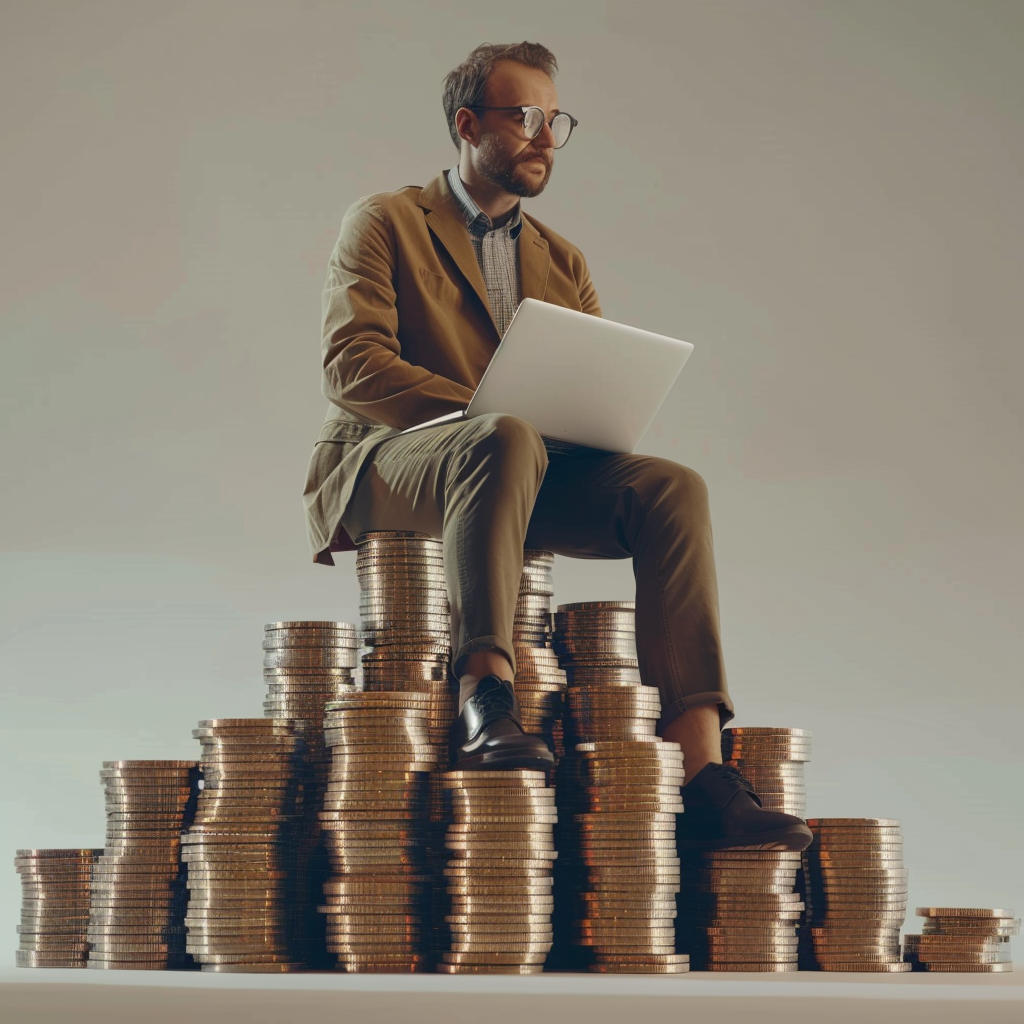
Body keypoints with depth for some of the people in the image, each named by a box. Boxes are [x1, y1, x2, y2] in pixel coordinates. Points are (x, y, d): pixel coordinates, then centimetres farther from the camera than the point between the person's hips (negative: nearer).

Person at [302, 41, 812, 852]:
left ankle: (700, 778, -33)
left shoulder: (562, 263, 25)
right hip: (386, 468, -5)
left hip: (529, 474, 5)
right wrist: (488, 410, -20)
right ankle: (486, 698, -48)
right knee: (506, 440, -39)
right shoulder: (385, 223, 8)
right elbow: (351, 367, -7)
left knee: (673, 489, -23)